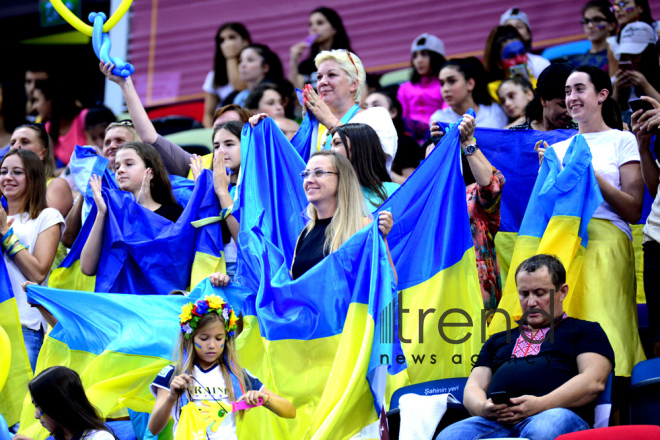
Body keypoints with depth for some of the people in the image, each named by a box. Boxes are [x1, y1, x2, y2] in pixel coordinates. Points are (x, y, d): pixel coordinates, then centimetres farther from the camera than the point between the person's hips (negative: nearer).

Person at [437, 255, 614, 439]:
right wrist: (483, 408, 0)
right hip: (497, 422, 4)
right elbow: (473, 387, 29)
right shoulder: (498, 340, 38)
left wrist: (540, 405, -12)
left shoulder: (584, 331, 22)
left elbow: (594, 382, 4)